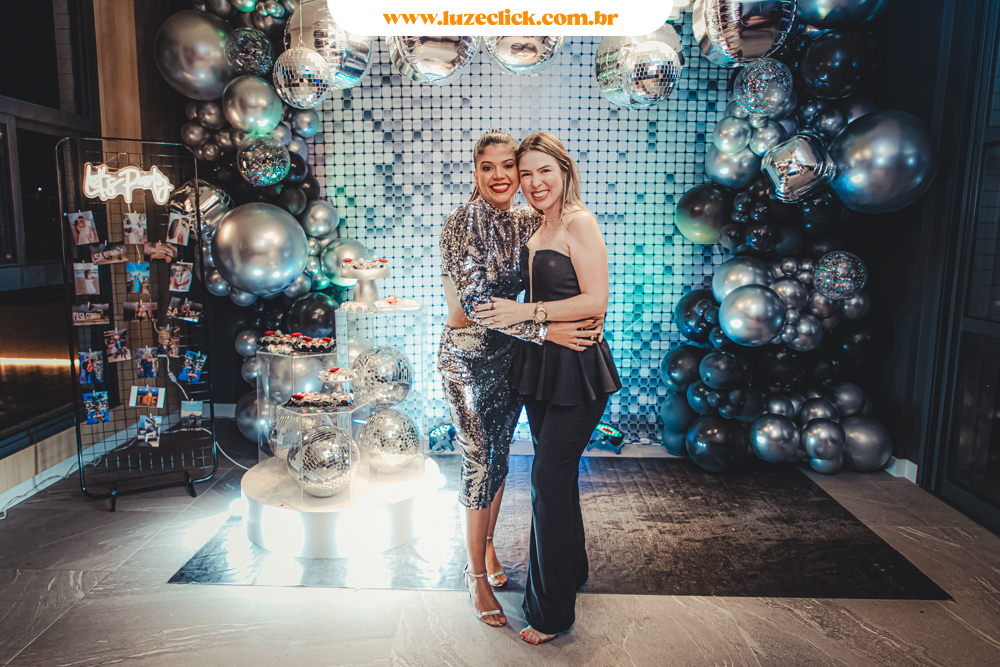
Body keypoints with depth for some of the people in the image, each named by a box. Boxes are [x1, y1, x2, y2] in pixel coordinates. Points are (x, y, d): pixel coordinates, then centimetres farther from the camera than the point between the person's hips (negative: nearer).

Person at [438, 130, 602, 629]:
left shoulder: (525, 222, 3)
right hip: (469, 355, -6)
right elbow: (475, 301, -23)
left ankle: (486, 548, 40)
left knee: (499, 457, 17)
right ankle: (477, 575, 23)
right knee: (481, 463, 3)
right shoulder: (466, 221, -16)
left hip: (510, 351, 6)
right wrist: (545, 330, -26)